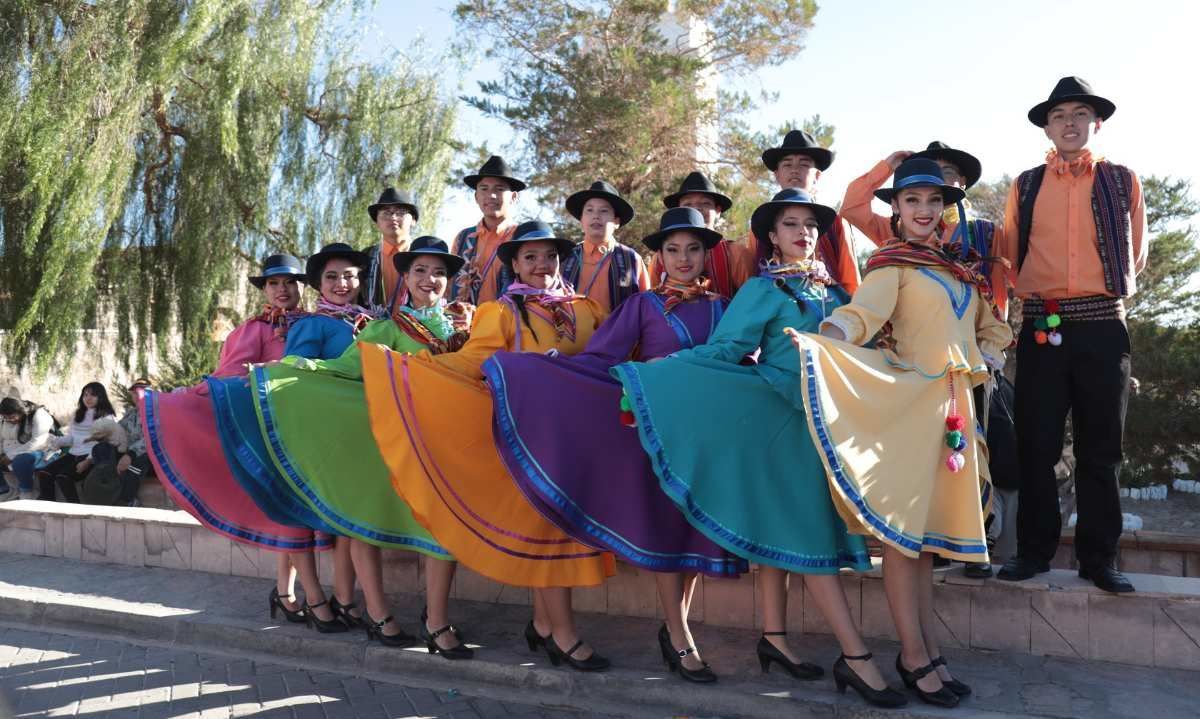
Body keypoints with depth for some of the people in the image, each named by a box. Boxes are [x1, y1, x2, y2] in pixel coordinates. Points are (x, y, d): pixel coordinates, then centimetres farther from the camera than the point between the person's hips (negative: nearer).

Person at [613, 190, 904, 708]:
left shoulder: (830, 289, 14)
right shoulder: (763, 289, -5)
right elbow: (723, 350, -11)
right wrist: (643, 377, -20)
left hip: (823, 418, 7)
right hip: (784, 418, -7)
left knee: (786, 527, 11)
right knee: (810, 533, -6)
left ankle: (774, 636, 20)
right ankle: (855, 656, -2)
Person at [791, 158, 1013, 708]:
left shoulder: (961, 268, 17)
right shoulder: (892, 264, -2)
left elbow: (992, 328, 26)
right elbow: (861, 316, -19)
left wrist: (985, 363, 7)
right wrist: (815, 342, -37)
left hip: (955, 403, 7)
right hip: (909, 400, -6)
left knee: (927, 525, 11)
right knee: (901, 524, -4)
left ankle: (928, 649, 18)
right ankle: (915, 656, 4)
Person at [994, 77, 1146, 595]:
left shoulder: (1123, 181, 10)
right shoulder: (1025, 186, 11)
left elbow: (1135, 257, 15)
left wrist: (1100, 294, 13)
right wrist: (1037, 294, 10)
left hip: (1102, 327, 0)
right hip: (1042, 329, 0)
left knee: (1100, 448, 4)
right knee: (1036, 445, 1)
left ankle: (1098, 558, 13)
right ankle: (1034, 551, 11)